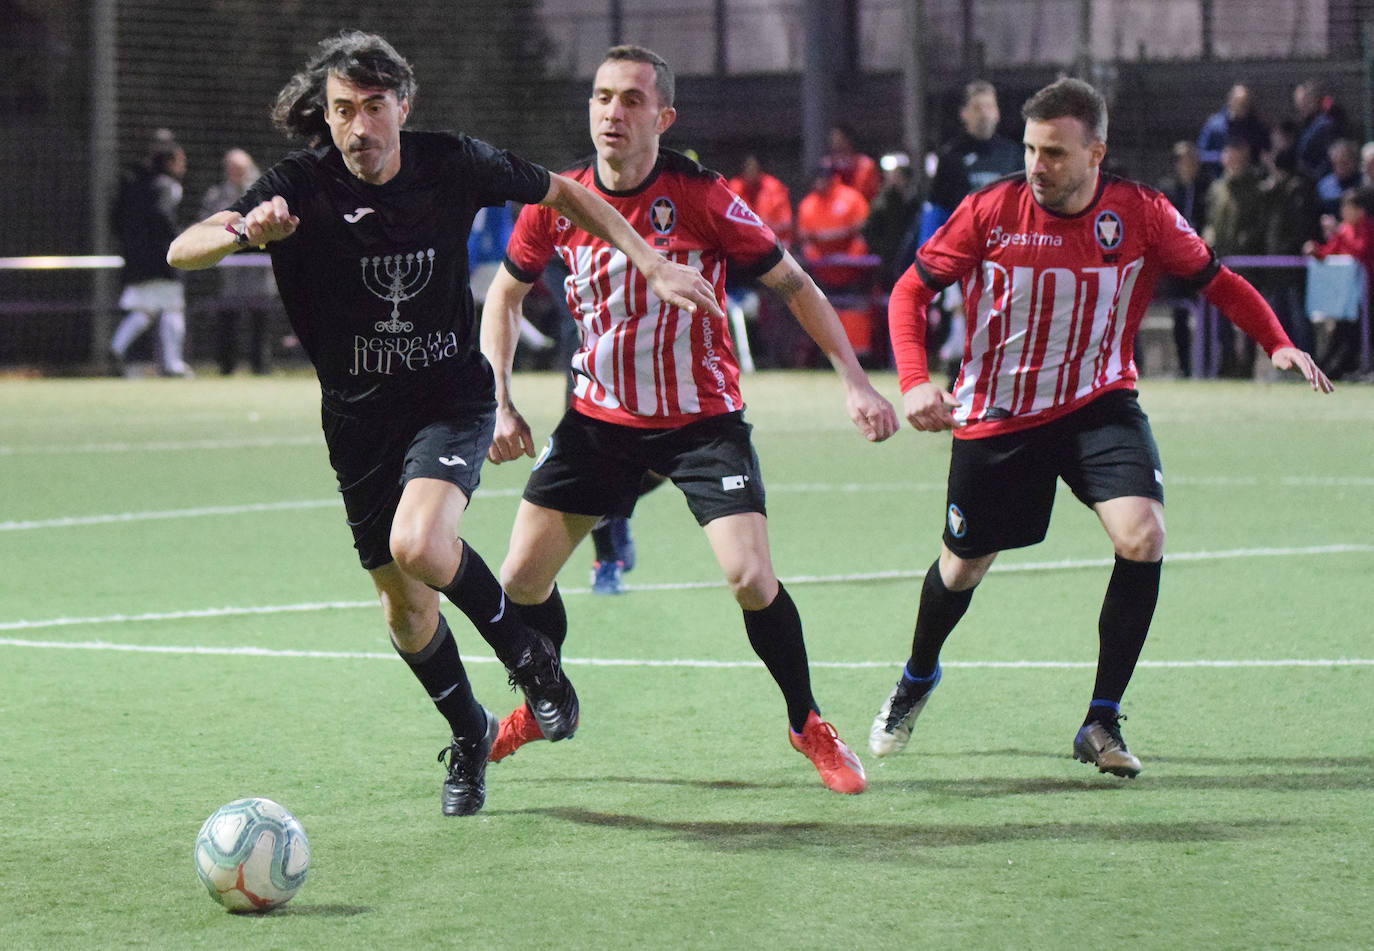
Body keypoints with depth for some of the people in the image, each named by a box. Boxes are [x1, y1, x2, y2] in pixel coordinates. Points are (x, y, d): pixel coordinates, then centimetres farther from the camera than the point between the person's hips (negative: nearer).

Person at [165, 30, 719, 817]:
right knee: (403, 605, 10)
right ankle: (470, 736, 37)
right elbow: (182, 251, -26)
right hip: (359, 419, 2)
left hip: (453, 397, -2)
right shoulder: (300, 186, -16)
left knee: (418, 545, -29)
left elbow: (561, 193, 6)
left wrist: (653, 265, 3)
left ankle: (528, 654, -2)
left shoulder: (454, 165, -12)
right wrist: (244, 232, -48)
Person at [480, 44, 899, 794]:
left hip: (702, 417, -3)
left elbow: (792, 283, -7)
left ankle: (807, 724, 5)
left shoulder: (700, 197, -16)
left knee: (750, 577, -19)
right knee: (521, 578, 1)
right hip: (600, 417, 3)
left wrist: (854, 381, -12)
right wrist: (499, 403, 2)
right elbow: (505, 294, 11)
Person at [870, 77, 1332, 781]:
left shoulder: (1141, 214, -10)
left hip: (1099, 402, 0)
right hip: (996, 413, 0)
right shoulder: (990, 212, -12)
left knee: (1142, 537, -23)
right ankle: (918, 677, 47)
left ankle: (1102, 723, -12)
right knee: (963, 565, 13)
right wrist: (914, 382, -17)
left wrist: (1277, 343, -14)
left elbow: (1216, 281, 2)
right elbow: (911, 290, -2)